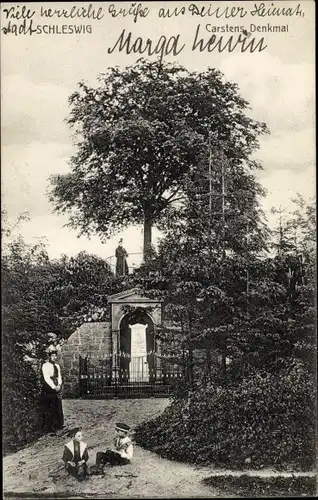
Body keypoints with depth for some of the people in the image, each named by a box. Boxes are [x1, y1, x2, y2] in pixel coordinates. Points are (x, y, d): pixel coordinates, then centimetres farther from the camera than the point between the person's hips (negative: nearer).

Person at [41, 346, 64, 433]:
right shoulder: (45, 365, -8)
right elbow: (47, 378, -14)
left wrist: (59, 385, -6)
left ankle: (57, 425, 17)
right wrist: (54, 387, -16)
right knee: (48, 409, -4)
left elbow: (59, 377, 13)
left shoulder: (57, 366, 15)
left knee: (57, 407, 8)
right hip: (48, 389, -7)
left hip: (56, 389, 7)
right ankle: (47, 427, 0)